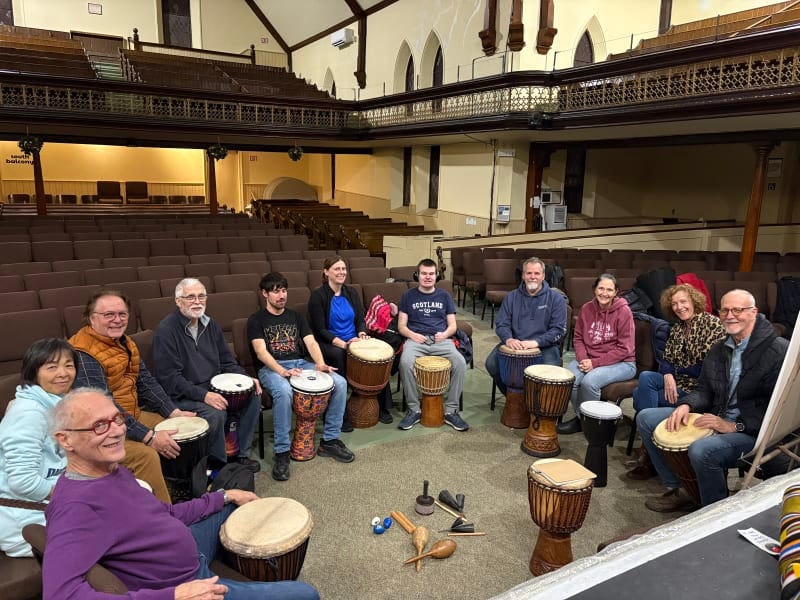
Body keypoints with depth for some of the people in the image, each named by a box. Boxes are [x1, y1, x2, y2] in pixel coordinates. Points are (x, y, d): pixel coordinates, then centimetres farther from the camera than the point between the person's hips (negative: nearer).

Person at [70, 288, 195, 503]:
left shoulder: (123, 341, 7)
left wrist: (174, 412, 0)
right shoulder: (83, 354, -22)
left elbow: (145, 380, 11)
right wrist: (148, 437, -28)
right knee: (146, 455, -30)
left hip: (133, 415, 10)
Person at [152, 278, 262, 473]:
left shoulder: (209, 324, 8)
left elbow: (226, 360, 14)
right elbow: (169, 378, -20)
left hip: (213, 387, 7)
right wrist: (203, 395, -29)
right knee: (215, 413, -31)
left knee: (253, 395, -9)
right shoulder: (165, 330, -15)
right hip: (182, 395, -7)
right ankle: (218, 463, -5)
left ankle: (241, 454, 2)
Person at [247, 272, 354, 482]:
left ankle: (329, 440, -6)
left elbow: (311, 342, 6)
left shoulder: (296, 317, 18)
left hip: (301, 364, 5)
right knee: (284, 391, -40)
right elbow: (261, 351, -10)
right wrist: (281, 371, -28)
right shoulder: (256, 320, 4)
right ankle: (282, 453, -27)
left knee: (340, 383, -17)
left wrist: (320, 364, -15)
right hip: (271, 368, -5)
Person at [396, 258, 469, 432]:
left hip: (441, 340, 1)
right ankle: (414, 410, -19)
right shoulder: (408, 296, 13)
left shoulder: (444, 296, 16)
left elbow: (452, 325, 13)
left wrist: (445, 334, -9)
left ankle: (451, 410, -15)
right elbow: (401, 326, 9)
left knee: (460, 363, -29)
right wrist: (412, 334, -11)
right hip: (416, 340, -1)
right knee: (405, 362, -35)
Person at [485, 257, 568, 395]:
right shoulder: (512, 297, 11)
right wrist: (508, 339, -16)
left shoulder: (556, 298, 2)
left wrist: (536, 342, -21)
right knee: (491, 363, -20)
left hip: (545, 345, -2)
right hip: (514, 344, 3)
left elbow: (559, 329, -5)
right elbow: (501, 324, 7)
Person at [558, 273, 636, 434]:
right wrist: (583, 358, -11)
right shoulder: (586, 309, 3)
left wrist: (595, 362, -18)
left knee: (589, 381, -31)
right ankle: (580, 417, 1)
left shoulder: (623, 311, -11)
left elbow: (624, 349, -13)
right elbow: (578, 338, 10)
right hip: (589, 358, 5)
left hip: (621, 363, -5)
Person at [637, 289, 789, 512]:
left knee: (702, 450, -37)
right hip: (714, 418, 8)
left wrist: (735, 426, -24)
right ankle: (677, 491, 7)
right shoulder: (719, 350, 11)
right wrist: (685, 405, -8)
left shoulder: (778, 351, -14)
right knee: (646, 418, 2)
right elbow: (704, 390, 15)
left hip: (752, 431, -8)